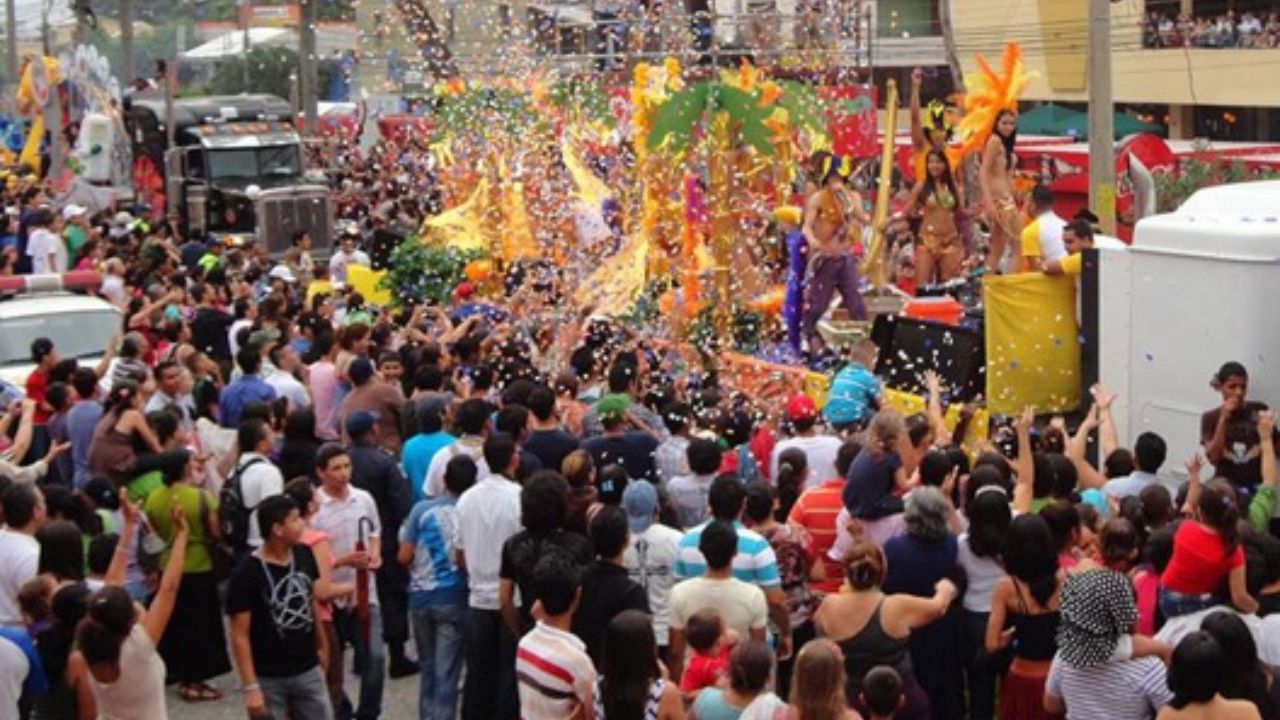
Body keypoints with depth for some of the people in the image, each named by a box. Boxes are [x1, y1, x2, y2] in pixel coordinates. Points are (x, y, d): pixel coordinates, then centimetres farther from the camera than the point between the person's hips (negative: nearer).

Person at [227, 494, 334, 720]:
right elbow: (240, 635, -15)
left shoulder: (305, 556, -2)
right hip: (268, 679, -5)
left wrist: (321, 644, 20)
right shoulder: (246, 574, -19)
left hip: (308, 671, 5)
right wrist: (250, 686, -18)